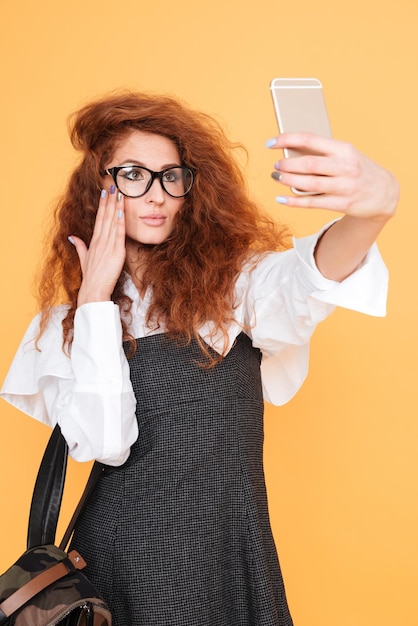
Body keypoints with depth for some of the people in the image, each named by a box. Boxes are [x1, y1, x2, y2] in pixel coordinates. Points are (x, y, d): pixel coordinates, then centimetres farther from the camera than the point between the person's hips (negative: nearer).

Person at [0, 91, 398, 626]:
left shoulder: (228, 280, -6)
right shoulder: (66, 320, -2)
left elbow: (299, 283, -29)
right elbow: (103, 442, -17)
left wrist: (374, 206, -49)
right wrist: (96, 297, -15)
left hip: (234, 555, 0)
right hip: (125, 559, 0)